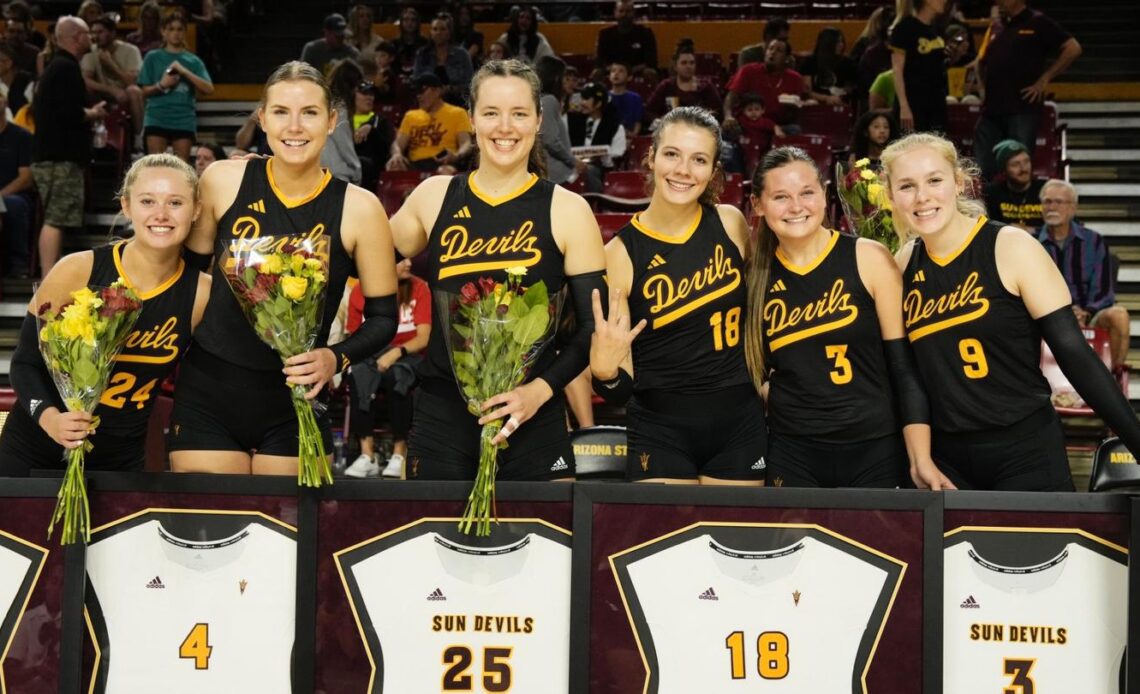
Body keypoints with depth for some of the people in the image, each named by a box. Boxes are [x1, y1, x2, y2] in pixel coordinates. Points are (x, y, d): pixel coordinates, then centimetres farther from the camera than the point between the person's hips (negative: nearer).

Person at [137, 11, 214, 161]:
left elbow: (209, 89, -4)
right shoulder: (153, 57, 7)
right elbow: (145, 91, 6)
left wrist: (184, 72, -12)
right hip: (157, 119, -1)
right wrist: (161, 85, -13)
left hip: (184, 121, 1)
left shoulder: (193, 61, 8)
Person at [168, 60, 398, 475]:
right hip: (207, 395, 1)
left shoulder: (359, 208, -7)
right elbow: (190, 267, 11)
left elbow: (383, 318, -1)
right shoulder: (223, 180, -3)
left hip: (296, 404, -1)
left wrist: (336, 359, -17)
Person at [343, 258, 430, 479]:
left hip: (407, 356, -1)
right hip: (370, 354, 2)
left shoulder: (419, 288, -4)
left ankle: (400, 453, -28)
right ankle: (367, 454, -36)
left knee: (396, 376, -37)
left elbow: (424, 338, -10)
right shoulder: (360, 290, 2)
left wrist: (397, 352, -27)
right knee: (358, 376, -34)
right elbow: (353, 336, 4)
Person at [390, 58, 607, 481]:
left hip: (533, 423, -1)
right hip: (441, 418, 2)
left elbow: (593, 325, -1)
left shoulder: (567, 211, -1)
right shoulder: (434, 197, 5)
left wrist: (540, 390, -14)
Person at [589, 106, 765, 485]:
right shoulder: (621, 252, -10)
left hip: (739, 426, 3)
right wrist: (604, 370, -28)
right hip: (660, 433, -3)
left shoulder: (731, 224, -2)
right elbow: (621, 390, -9)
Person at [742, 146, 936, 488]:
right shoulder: (757, 275, 3)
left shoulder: (869, 259, -6)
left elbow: (904, 366, -7)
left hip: (875, 451, -2)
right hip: (792, 454, 2)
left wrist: (921, 460, -12)